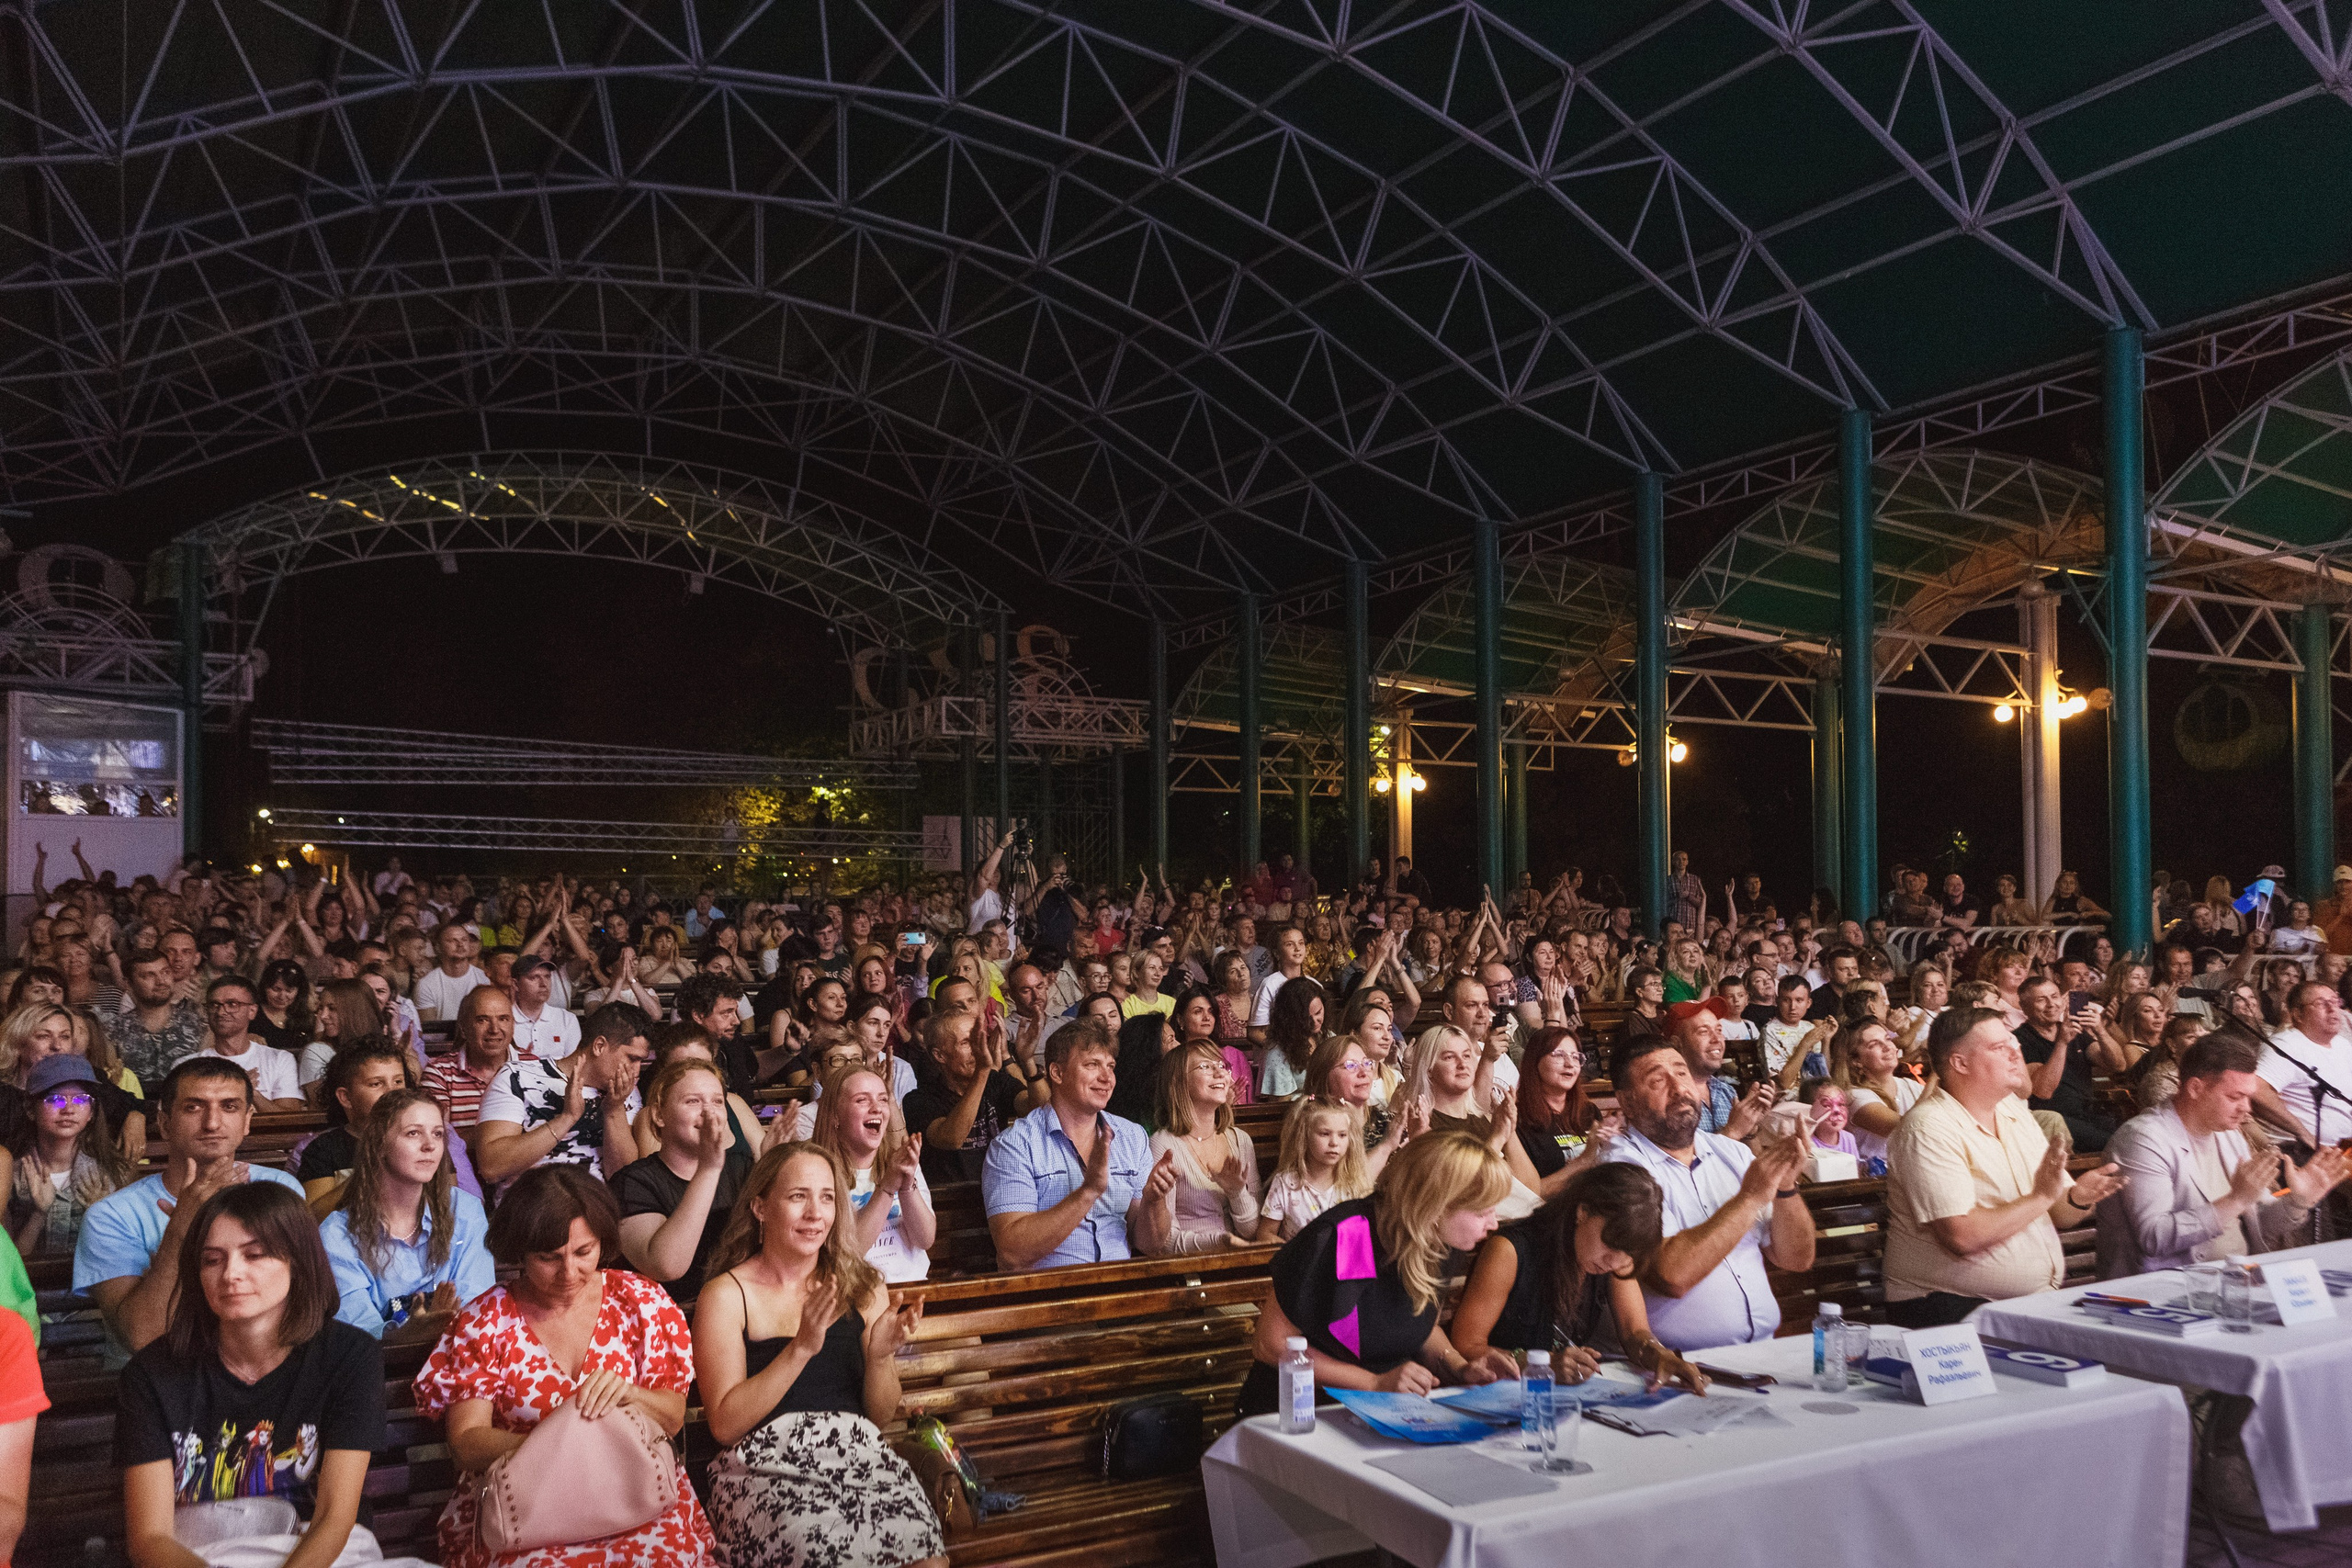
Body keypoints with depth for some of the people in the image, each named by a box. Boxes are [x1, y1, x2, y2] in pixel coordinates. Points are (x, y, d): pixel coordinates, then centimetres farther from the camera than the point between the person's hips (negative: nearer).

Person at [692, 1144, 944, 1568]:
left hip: (859, 1456, 3)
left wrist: (880, 1355, -7)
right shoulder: (727, 1294, 3)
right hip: (764, 1472, -3)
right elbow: (725, 1425, -7)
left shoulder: (862, 1288, 13)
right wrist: (801, 1347, -16)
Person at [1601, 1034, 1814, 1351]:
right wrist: (1750, 1196, -15)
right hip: (1678, 1367, -6)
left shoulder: (1733, 1153, 13)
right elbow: (1671, 1275, -22)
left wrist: (1785, 1186, -7)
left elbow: (1796, 1260, 12)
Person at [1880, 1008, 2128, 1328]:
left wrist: (2078, 1199, -7)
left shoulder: (2014, 1110, 13)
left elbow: (2054, 1215, 15)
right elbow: (1962, 1236, -23)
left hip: (2040, 1300, 8)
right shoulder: (1930, 1129, -14)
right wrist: (2041, 1197, -16)